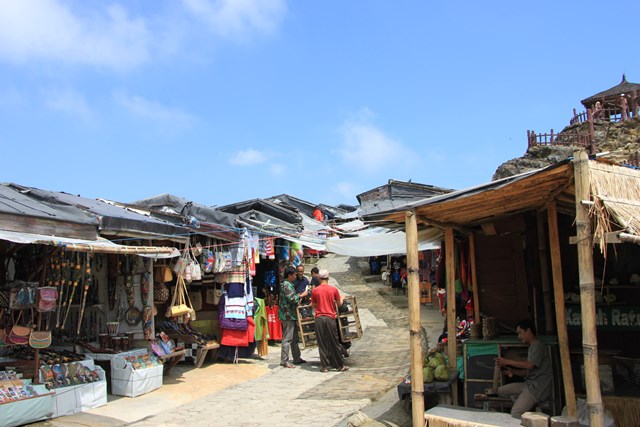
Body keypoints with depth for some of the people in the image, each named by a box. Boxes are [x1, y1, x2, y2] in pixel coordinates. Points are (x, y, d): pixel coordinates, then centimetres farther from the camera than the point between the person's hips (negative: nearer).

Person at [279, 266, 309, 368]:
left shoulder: (287, 284, 17)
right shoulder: (287, 285, -15)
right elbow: (292, 299, -23)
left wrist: (298, 296, 17)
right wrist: (301, 295, -10)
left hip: (290, 315, 11)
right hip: (288, 315, -11)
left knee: (294, 338, 16)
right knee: (287, 338, -6)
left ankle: (297, 358, 24)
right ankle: (284, 360, -2)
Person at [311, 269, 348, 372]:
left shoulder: (315, 291, 0)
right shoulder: (334, 289, -1)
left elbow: (313, 305, 8)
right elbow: (339, 304, 8)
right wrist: (342, 298, 28)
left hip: (319, 318, 0)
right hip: (330, 318, 0)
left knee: (322, 343, 6)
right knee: (334, 343, 7)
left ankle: (325, 366, 6)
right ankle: (340, 365, 13)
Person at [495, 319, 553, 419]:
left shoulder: (538, 345, -11)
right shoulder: (532, 347, 19)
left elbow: (530, 365, -23)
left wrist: (508, 361, -16)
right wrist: (513, 372, 5)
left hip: (538, 387, -10)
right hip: (529, 384, 10)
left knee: (516, 413, -22)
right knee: (501, 390, 4)